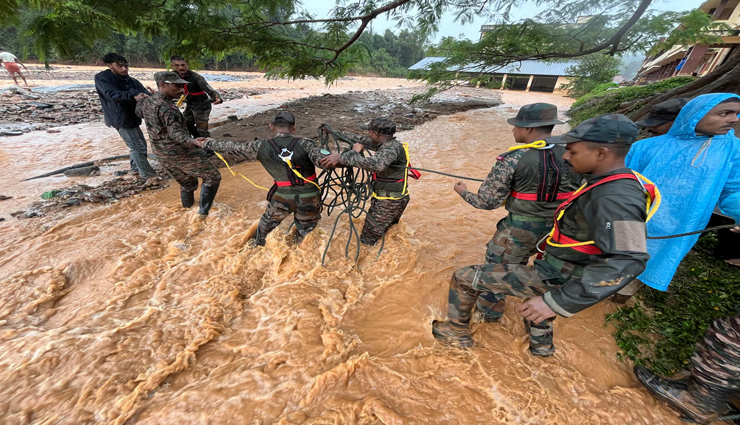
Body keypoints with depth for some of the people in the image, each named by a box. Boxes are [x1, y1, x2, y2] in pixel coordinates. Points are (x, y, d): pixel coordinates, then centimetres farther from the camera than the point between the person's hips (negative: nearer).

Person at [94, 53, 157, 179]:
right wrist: (133, 96, -45)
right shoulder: (102, 78, -11)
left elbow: (144, 93, -8)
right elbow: (112, 94, -28)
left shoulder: (131, 81, 6)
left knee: (141, 145, 16)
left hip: (132, 117, 7)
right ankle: (147, 173, 1)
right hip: (120, 119, -7)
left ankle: (135, 168, 31)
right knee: (138, 147, -7)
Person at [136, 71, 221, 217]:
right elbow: (175, 132, -36)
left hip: (162, 156, 9)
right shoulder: (166, 107, -20)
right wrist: (191, 141, -54)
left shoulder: (147, 103, 8)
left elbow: (138, 111, 33)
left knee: (187, 183, 24)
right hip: (182, 153, -9)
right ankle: (204, 211, -3)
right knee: (212, 177, 2)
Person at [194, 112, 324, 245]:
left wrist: (206, 143, 18)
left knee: (266, 223, 30)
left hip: (283, 198, 2)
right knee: (305, 230, 24)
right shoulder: (305, 144, -14)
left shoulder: (261, 147, -7)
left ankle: (256, 245, 52)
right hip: (309, 198, -1)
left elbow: (233, 147, 5)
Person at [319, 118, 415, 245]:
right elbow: (361, 140, 14)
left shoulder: (392, 147, -25)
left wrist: (342, 157, -42)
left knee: (367, 241, 1)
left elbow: (376, 164, -45)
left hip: (388, 202, -10)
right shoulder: (386, 144, 5)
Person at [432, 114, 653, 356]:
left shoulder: (616, 198, -29)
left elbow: (626, 262, -38)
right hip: (556, 271, 10)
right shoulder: (608, 184, 2)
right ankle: (541, 345, 69)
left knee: (464, 278, -6)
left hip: (555, 281, -10)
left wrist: (558, 301, -40)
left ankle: (457, 332, 19)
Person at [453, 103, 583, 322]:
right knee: (517, 260, 31)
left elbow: (487, 202, -15)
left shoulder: (512, 159, -19)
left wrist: (463, 192, 2)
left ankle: (489, 311, 34)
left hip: (520, 227, -5)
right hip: (557, 227, 6)